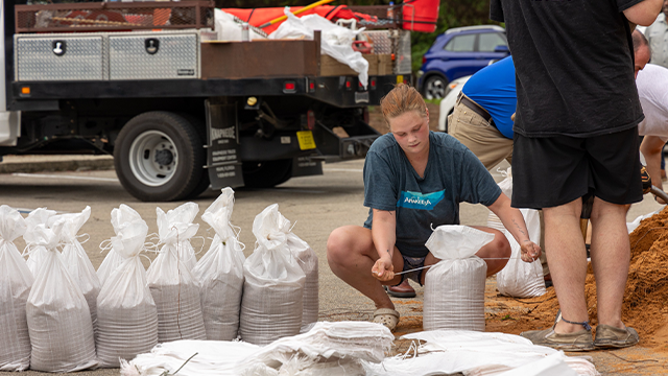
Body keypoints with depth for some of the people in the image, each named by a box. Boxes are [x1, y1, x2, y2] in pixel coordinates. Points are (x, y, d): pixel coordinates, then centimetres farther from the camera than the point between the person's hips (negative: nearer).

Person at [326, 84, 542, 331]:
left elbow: (500, 203, -11)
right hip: (393, 247, -1)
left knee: (497, 245, -26)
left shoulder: (453, 153, -14)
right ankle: (382, 305, -5)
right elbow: (383, 216, -21)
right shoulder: (382, 153, -18)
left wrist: (525, 241, -29)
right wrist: (385, 257, -42)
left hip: (439, 251, 1)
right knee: (339, 243, -33)